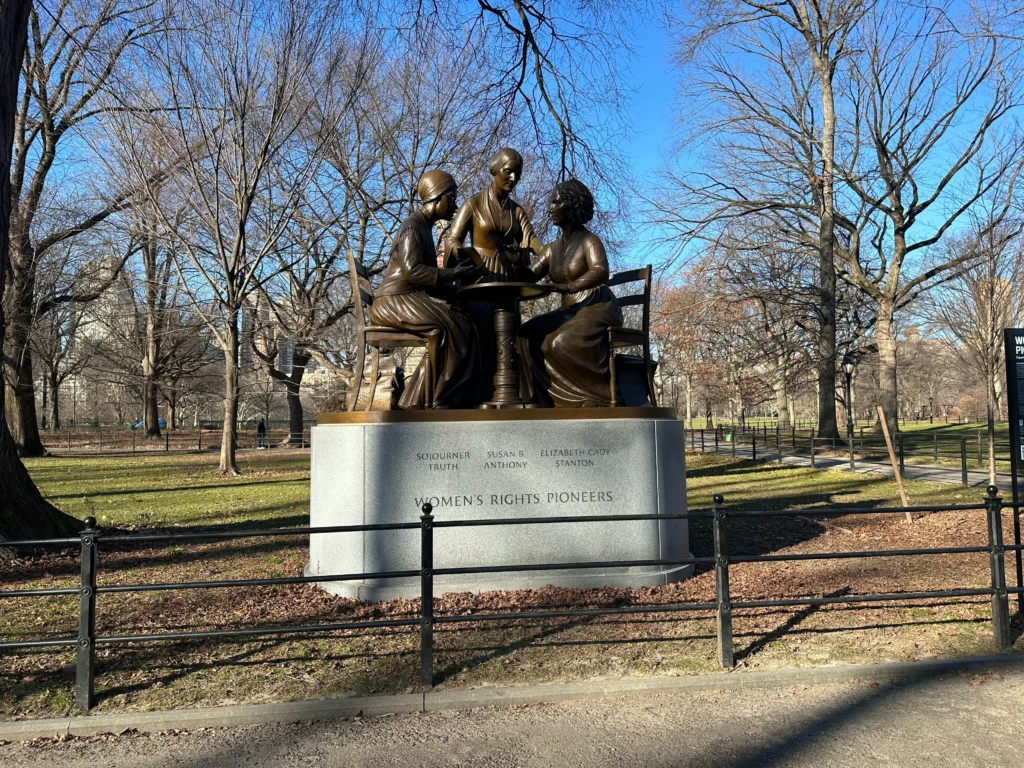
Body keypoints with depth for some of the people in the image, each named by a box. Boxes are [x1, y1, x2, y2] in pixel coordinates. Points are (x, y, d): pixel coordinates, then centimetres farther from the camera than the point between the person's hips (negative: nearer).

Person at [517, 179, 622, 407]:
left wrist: (568, 287, -40)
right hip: (570, 312, 7)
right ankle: (551, 399, -14)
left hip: (597, 309, -7)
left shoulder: (589, 240, -8)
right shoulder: (551, 249, 14)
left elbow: (600, 272, -27)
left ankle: (596, 397, -19)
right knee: (527, 336, -14)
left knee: (560, 343, -32)